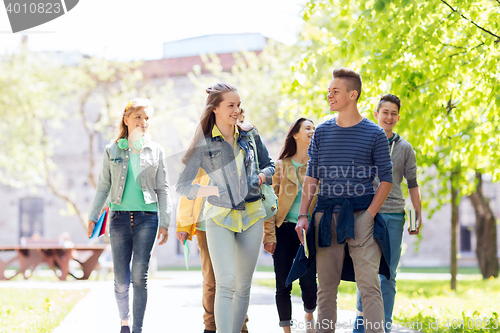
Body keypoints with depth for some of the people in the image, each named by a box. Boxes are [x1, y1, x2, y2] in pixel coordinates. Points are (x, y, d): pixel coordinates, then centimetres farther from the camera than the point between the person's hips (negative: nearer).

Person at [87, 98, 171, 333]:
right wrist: (93, 217, 5)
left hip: (147, 217, 0)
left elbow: (162, 189, 8)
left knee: (140, 276, -7)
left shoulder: (156, 151, 8)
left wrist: (164, 222, 2)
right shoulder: (113, 151, 8)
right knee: (121, 280, 0)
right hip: (120, 217, 0)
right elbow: (103, 188, 11)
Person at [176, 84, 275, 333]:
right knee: (226, 282, -16)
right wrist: (208, 190, -16)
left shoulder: (250, 135, 6)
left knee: (243, 285, 6)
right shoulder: (204, 144, -3)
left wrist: (261, 176, -3)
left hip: (252, 216, 3)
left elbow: (270, 166, 19)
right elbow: (181, 186, 0)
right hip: (219, 217, -3)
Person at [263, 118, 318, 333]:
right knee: (283, 286, -1)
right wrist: (269, 235, -6)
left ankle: (310, 315, 24)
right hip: (284, 229, 0)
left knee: (308, 283, -7)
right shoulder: (282, 166, 6)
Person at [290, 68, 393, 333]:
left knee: (368, 285, -9)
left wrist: (369, 215, -8)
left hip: (361, 215, -3)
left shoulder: (374, 134, 0)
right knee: (326, 287, 7)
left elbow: (386, 180, 2)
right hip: (326, 217, 3)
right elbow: (311, 177, 12)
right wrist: (303, 215, 2)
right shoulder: (322, 132, 10)